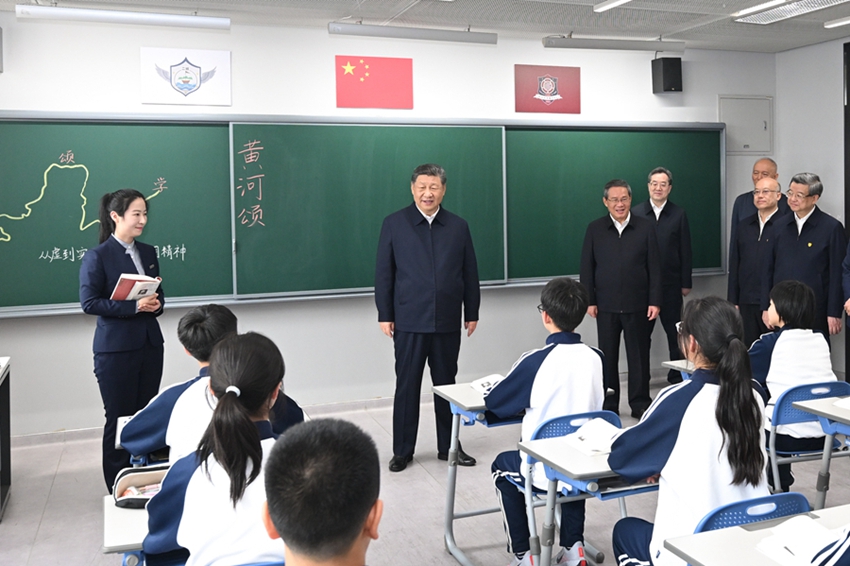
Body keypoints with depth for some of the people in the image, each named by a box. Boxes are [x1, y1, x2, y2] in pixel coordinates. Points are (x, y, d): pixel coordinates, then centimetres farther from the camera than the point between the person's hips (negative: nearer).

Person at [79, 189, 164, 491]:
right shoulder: (97, 257, -7)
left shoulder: (148, 252, 11)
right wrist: (135, 306, -21)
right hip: (115, 349, -5)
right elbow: (89, 302, -13)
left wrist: (156, 304, -6)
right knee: (119, 418, 3)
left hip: (150, 344, 5)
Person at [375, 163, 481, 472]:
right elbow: (383, 273, 0)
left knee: (446, 384, 11)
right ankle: (402, 450, 16)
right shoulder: (394, 224, 1)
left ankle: (449, 446, 24)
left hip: (447, 321, 2)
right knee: (407, 386, 5)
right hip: (409, 321, -2)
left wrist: (472, 313, 8)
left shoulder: (458, 227, 6)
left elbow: (470, 273, 9)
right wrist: (384, 315, -3)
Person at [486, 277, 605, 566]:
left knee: (502, 466, 27)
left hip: (545, 472, -4)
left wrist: (524, 399, 13)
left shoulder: (535, 360, -20)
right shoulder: (596, 358, -6)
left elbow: (494, 402, -9)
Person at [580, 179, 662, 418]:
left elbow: (654, 267, 1)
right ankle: (608, 405, 19)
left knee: (639, 356, 6)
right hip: (606, 306, 1)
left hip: (637, 305, -1)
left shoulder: (645, 228, 2)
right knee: (608, 356, 9)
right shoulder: (595, 229, 3)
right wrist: (589, 301, -2)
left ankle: (640, 403, 18)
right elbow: (587, 268, 4)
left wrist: (654, 301, -4)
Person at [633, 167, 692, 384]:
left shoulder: (679, 214, 3)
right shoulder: (636, 213, 2)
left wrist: (686, 282, 0)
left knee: (675, 331, 7)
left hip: (671, 283, 0)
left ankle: (677, 374, 18)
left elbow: (685, 251, 3)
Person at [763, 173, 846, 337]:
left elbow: (837, 274, -5)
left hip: (815, 312, -4)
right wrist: (765, 308, 6)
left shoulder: (832, 228, -4)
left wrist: (834, 313, -7)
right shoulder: (779, 227, 8)